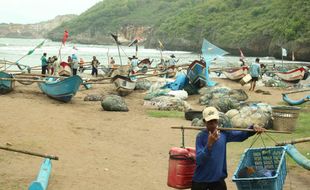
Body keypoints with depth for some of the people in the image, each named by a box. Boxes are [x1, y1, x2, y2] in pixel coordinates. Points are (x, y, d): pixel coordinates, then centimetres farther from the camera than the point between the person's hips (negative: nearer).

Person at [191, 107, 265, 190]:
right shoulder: (200, 136, -15)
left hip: (218, 179, 4)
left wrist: (253, 128, -10)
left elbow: (241, 135, 9)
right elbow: (199, 160, -25)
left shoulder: (223, 133, -2)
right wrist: (209, 144, -38)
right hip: (200, 180, -3)